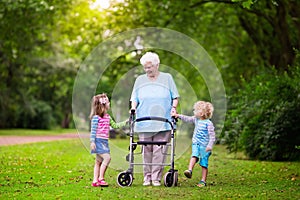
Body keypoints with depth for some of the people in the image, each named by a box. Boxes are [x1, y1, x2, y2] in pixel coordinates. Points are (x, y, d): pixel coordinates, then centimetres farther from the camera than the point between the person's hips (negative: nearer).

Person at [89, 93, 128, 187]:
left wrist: (125, 122, 17)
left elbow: (115, 125, 23)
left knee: (99, 161, 10)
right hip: (98, 141, -8)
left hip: (104, 142, 8)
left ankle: (95, 181, 13)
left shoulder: (107, 117, 14)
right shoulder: (96, 117, -10)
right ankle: (100, 178, -12)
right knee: (107, 157, -18)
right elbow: (93, 130, -12)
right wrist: (92, 142, -16)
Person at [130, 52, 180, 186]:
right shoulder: (140, 80, 13)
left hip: (163, 124, -2)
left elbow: (175, 96, 10)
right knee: (146, 150, 2)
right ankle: (147, 177, 10)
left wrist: (173, 107, -7)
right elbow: (134, 98, 12)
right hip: (144, 123, 2)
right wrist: (133, 108, -7)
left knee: (159, 151, -5)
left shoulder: (167, 78, 8)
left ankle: (156, 178, -1)